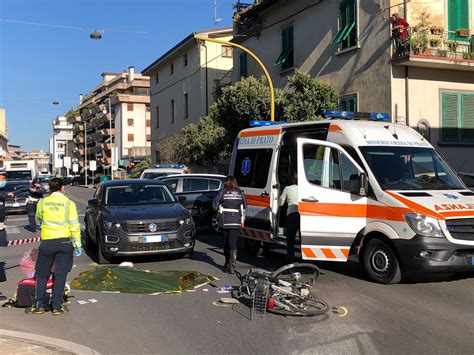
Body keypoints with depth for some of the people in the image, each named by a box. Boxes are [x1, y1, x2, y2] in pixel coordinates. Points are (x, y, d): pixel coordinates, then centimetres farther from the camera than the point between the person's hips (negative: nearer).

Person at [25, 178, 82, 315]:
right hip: (65, 241, 0)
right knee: (60, 274, 6)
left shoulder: (42, 202, 1)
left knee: (42, 274, 12)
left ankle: (39, 305, 12)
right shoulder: (69, 203, -4)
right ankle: (57, 306, 7)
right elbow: (74, 225, -5)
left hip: (47, 241, 1)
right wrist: (77, 244, 1)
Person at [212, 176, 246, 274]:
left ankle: (227, 264, 26)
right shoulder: (240, 193, 4)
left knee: (226, 243, 14)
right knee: (233, 242, -3)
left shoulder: (223, 192, -4)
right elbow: (244, 207, 10)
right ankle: (232, 264, -19)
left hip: (224, 222, 0)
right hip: (236, 222, 1)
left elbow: (214, 205, -1)